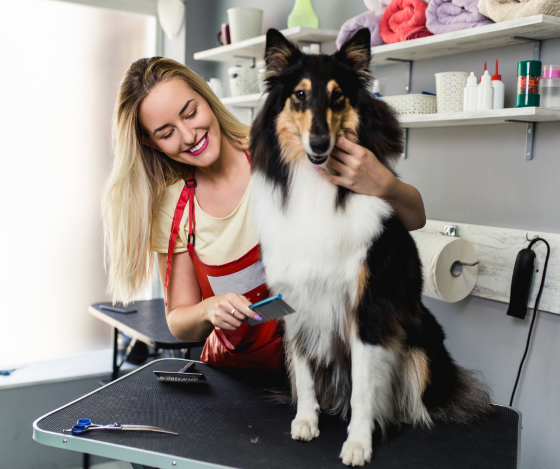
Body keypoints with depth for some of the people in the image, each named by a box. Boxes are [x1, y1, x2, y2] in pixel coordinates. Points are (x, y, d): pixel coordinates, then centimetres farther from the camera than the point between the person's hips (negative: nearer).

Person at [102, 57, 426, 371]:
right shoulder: (170, 208, -2)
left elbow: (415, 219, -7)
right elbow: (179, 323, 6)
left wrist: (384, 185, -30)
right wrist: (209, 311, -18)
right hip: (236, 369, 3)